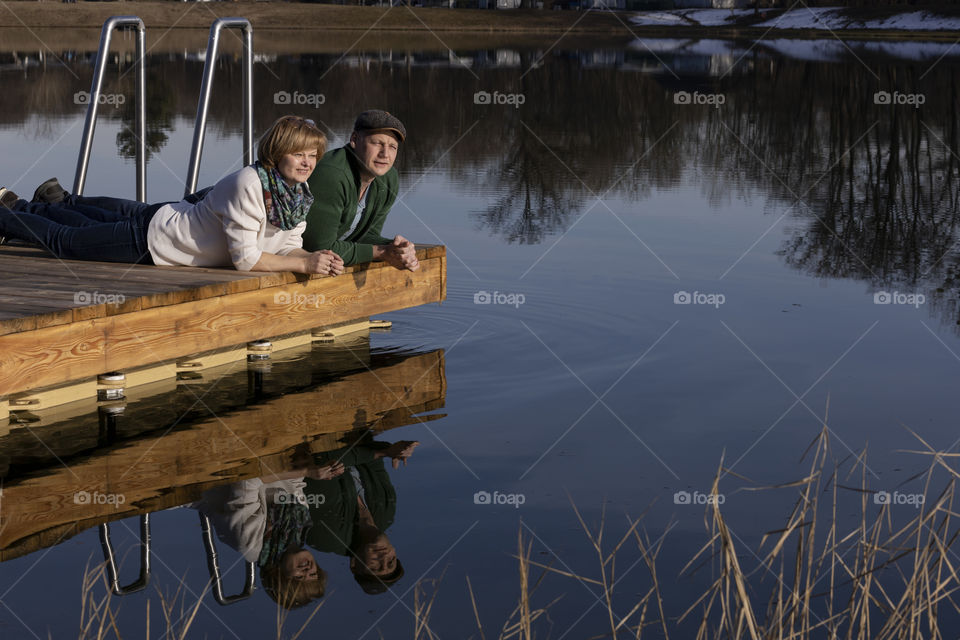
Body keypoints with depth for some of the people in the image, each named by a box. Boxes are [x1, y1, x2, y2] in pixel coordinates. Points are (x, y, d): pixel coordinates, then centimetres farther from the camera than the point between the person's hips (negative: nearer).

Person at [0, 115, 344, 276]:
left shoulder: (302, 195, -12)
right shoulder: (249, 184, -37)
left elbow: (288, 248, -6)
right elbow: (245, 258, -36)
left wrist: (313, 257, -27)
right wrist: (306, 265, -38)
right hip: (149, 240, -7)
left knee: (108, 220, 33)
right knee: (64, 240, 16)